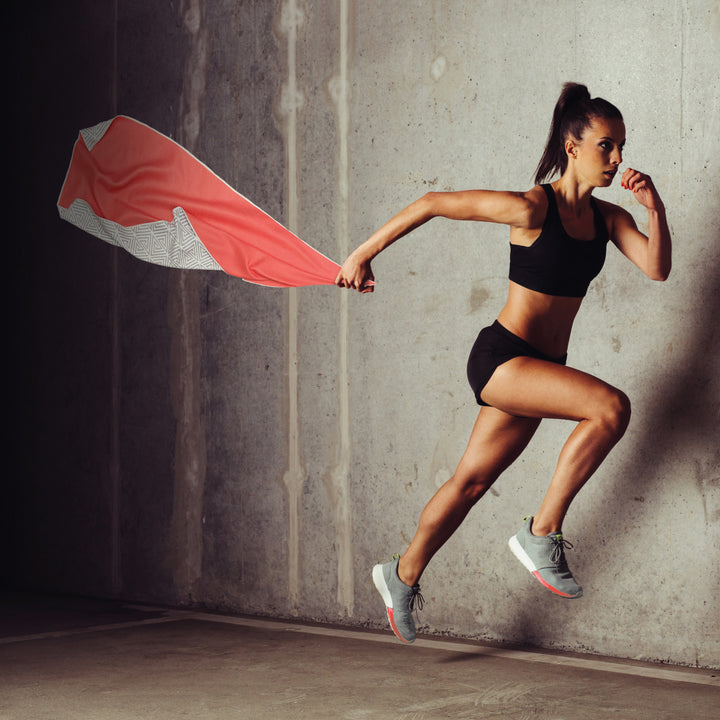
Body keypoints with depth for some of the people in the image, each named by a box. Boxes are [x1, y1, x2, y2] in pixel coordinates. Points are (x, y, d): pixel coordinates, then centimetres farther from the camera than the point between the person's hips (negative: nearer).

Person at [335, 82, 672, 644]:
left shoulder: (606, 218, 5)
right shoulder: (531, 209, -16)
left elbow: (657, 268, -4)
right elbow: (431, 204, -11)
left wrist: (654, 208, -17)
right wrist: (364, 254, -8)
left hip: (540, 368, 7)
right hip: (501, 357, -7)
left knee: (473, 481, 16)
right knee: (611, 406, -26)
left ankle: (404, 576, 35)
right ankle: (543, 533, -15)